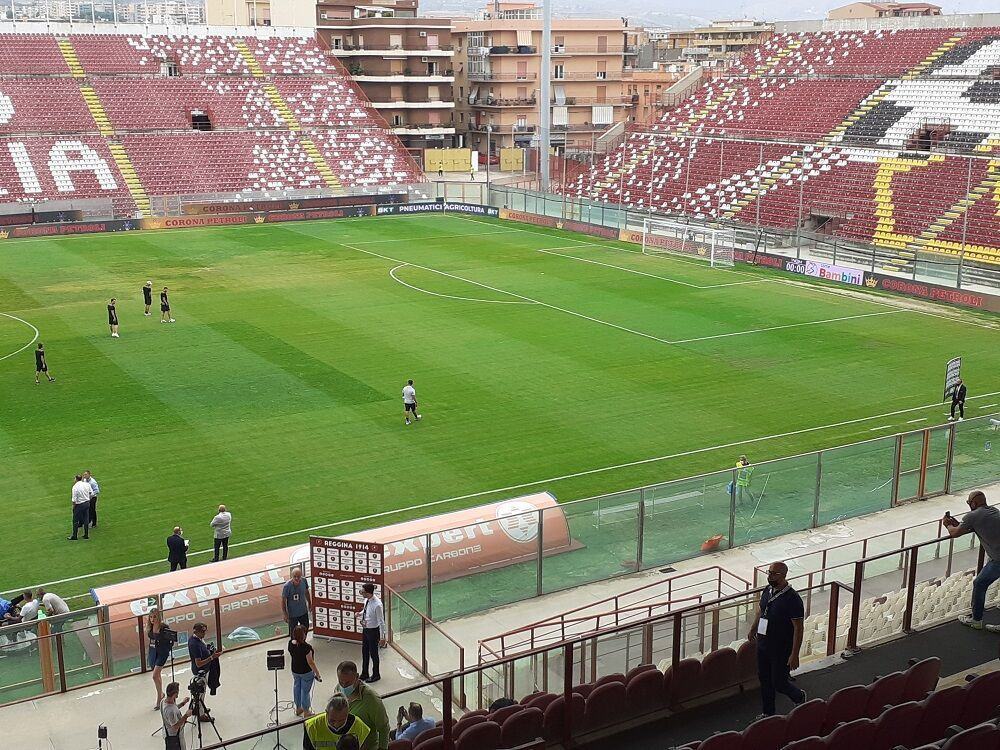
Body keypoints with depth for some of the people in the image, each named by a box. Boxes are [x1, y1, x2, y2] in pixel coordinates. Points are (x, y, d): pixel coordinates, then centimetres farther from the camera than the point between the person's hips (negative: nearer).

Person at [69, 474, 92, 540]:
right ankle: (86, 535, 19)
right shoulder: (87, 484, -3)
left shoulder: (75, 487, -18)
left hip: (79, 505, -5)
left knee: (76, 521, 6)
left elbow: (74, 500, -17)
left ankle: (74, 536, 12)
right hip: (87, 503, 5)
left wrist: (73, 506, -3)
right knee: (86, 520, 13)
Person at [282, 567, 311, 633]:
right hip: (292, 614, -4)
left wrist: (309, 603, 16)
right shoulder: (287, 586, -29)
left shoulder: (304, 581, -16)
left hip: (304, 611, 5)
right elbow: (283, 601, -18)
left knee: (305, 628, 23)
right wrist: (285, 614, -15)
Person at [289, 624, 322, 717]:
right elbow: (310, 662, -24)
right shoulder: (306, 648, -31)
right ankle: (306, 712, 27)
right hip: (306, 672, -6)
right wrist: (317, 674, -16)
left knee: (296, 688, 23)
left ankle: (298, 709, 42)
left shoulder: (290, 644, -13)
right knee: (306, 691, 11)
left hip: (294, 670, 6)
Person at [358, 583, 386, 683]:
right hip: (365, 629, 8)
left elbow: (381, 622, -24)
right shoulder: (367, 600, -7)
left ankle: (376, 675, 32)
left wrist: (382, 637, -21)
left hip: (373, 631, -8)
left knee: (373, 653, 11)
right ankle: (364, 674, 39)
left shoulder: (377, 605, -30)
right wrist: (360, 614, -7)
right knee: (365, 652, 21)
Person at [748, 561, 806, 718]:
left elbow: (798, 628, -21)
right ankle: (768, 713, 32)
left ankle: (799, 697, 34)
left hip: (781, 650, -7)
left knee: (779, 684, 4)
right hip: (763, 645, 7)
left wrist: (794, 654, -22)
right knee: (764, 680, 16)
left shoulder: (792, 599, -23)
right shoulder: (767, 591, 0)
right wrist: (753, 629, 30)